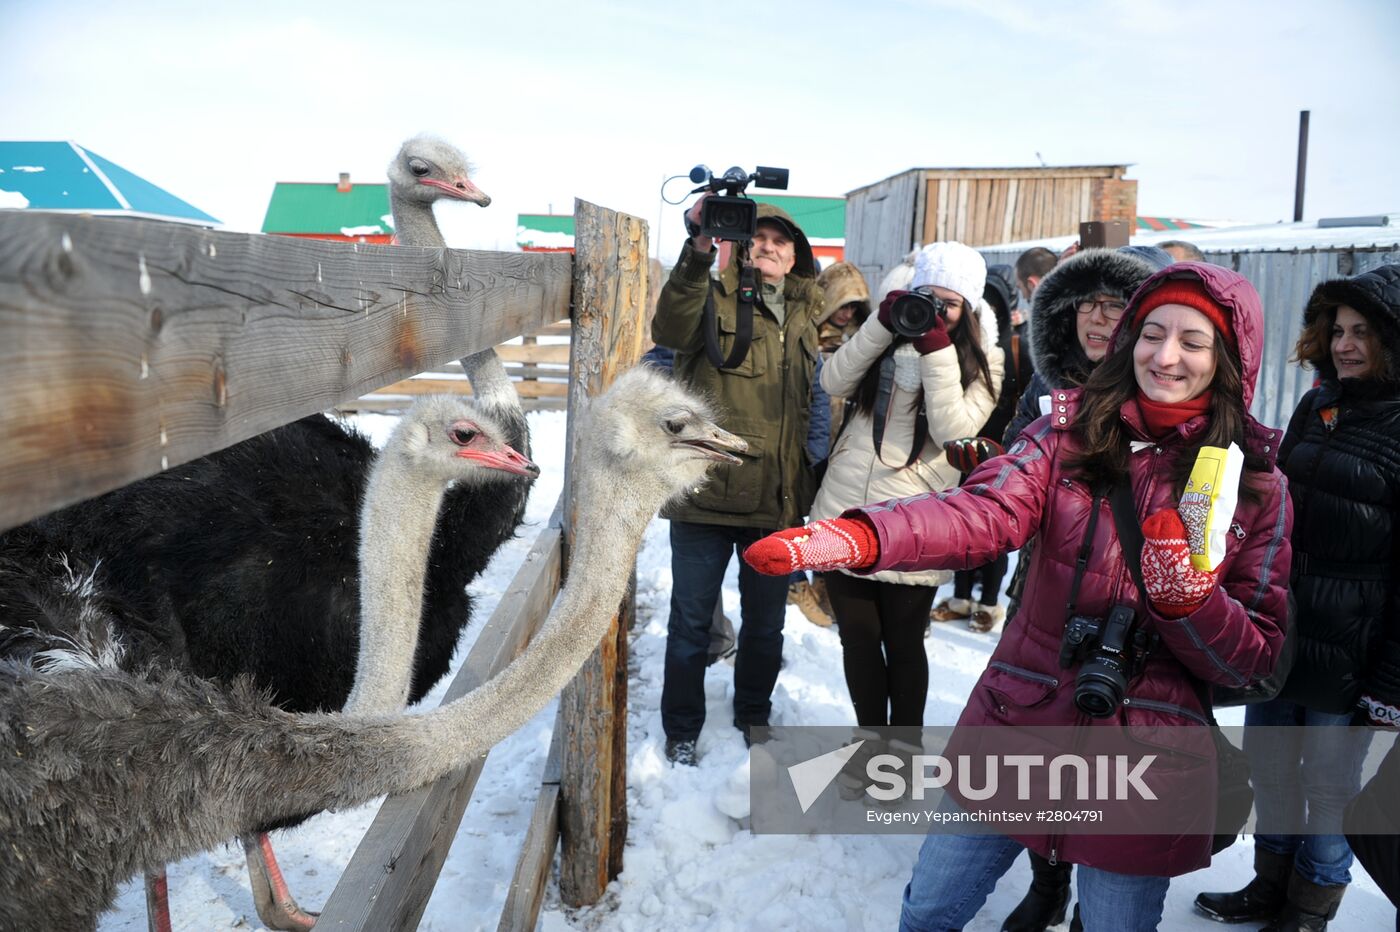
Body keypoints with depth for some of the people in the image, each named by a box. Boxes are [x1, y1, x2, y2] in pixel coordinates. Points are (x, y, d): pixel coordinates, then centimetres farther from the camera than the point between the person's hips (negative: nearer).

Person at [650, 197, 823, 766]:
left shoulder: (804, 315, 11)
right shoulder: (715, 297, -4)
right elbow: (671, 329, -28)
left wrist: (810, 477, 16)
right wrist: (699, 250, -40)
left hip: (778, 500, 5)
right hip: (707, 493, -4)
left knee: (766, 624, 19)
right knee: (691, 622, 8)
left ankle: (754, 716, 40)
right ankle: (681, 729, 27)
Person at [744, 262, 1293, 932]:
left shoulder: (1256, 486, -3)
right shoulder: (1071, 431, -3)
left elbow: (1255, 659, -2)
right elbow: (984, 510, -22)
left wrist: (1186, 595, -23)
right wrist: (859, 537, -41)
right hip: (1017, 724, 1)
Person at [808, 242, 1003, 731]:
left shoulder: (981, 364, 1)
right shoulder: (889, 341, 10)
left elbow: (953, 431, -13)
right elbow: (835, 383, -5)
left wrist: (938, 352, -17)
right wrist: (884, 322, -12)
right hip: (844, 515, 3)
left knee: (903, 643, 8)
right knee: (858, 637, 11)